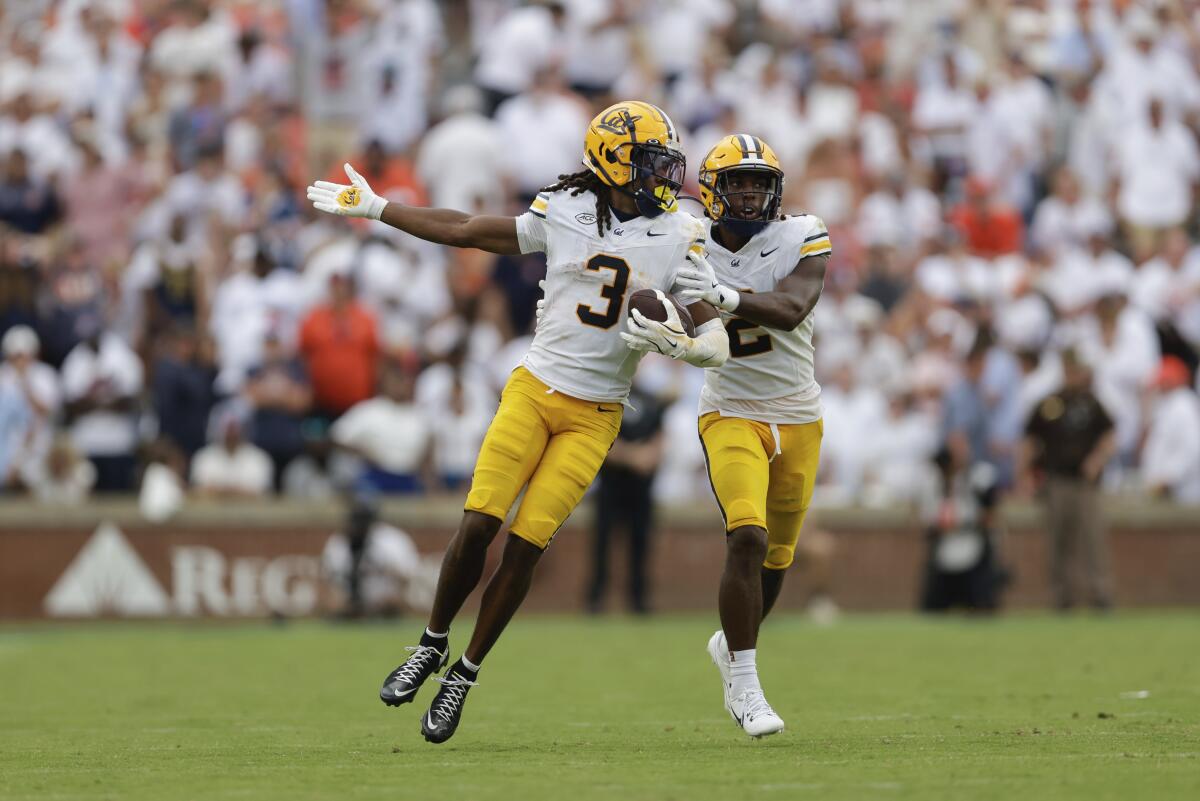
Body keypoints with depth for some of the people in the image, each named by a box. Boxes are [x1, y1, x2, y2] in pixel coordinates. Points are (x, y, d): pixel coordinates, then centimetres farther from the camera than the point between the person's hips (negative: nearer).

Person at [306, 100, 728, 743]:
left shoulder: (678, 238, -2)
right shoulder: (564, 213, 0)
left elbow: (715, 343, -3)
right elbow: (466, 232, 10)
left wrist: (676, 345, -26)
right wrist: (374, 209, 14)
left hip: (593, 417, 0)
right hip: (533, 392, 0)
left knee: (526, 545, -6)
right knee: (478, 525, -9)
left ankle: (465, 675, 10)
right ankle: (432, 646, 15)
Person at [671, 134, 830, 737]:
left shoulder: (800, 240, -10)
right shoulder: (691, 248, -6)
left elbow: (792, 309, -28)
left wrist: (727, 296, -44)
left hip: (798, 419, 2)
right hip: (731, 416, -2)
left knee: (775, 558, 13)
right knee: (747, 538, -22)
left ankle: (732, 644, 41)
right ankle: (744, 685, -16)